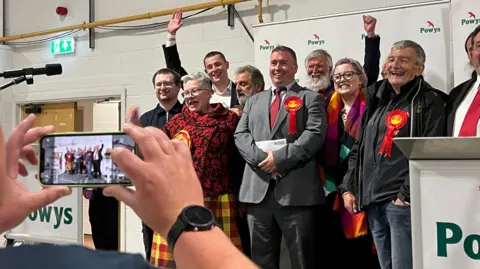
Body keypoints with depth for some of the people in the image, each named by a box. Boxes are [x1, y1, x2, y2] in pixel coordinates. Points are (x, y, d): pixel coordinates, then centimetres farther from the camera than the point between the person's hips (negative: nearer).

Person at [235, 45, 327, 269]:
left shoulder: (311, 98, 7)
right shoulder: (254, 101, 21)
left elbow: (315, 134, -7)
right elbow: (240, 135, 10)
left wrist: (280, 158, -15)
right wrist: (261, 157, -9)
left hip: (296, 190, -4)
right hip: (258, 189, 4)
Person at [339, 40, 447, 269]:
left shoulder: (429, 102, -2)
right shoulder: (377, 100, 18)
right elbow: (358, 149, 19)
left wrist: (407, 195, -16)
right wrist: (348, 188, 11)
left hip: (402, 201, -6)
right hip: (371, 201, 7)